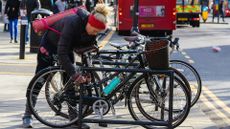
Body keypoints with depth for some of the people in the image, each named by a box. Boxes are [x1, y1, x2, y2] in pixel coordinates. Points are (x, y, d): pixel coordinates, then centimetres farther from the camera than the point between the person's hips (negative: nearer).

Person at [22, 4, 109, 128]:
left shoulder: (92, 28, -20)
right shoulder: (72, 23, -40)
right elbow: (62, 53, -42)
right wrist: (74, 74, -44)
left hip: (67, 47, 6)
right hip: (49, 45, -6)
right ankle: (27, 115, 8)